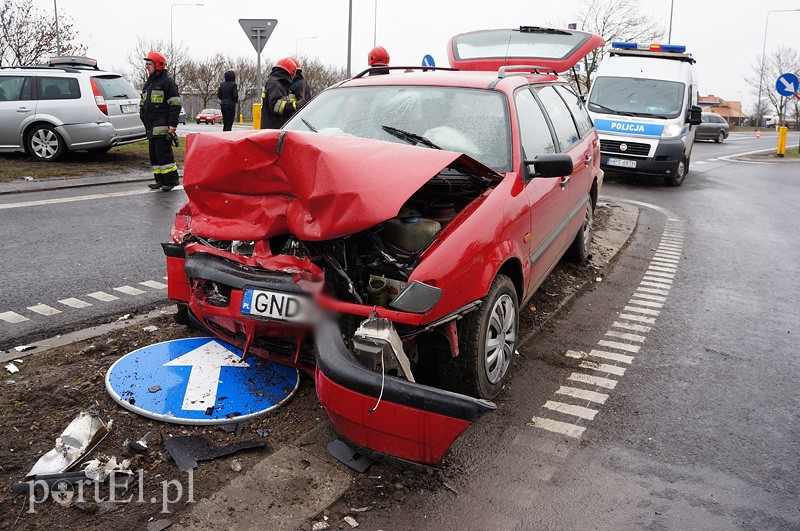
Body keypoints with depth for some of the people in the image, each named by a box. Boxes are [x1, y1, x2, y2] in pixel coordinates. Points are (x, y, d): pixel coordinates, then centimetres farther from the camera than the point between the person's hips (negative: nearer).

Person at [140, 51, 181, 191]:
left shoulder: (167, 82, -6)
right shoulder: (148, 84, 21)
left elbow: (175, 104, -13)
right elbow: (143, 105, 28)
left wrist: (173, 124, -19)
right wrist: (144, 119, 21)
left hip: (163, 127, -9)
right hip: (151, 127, 9)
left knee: (163, 153, -11)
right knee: (154, 154, 10)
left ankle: (171, 179, -3)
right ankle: (160, 180, 16)